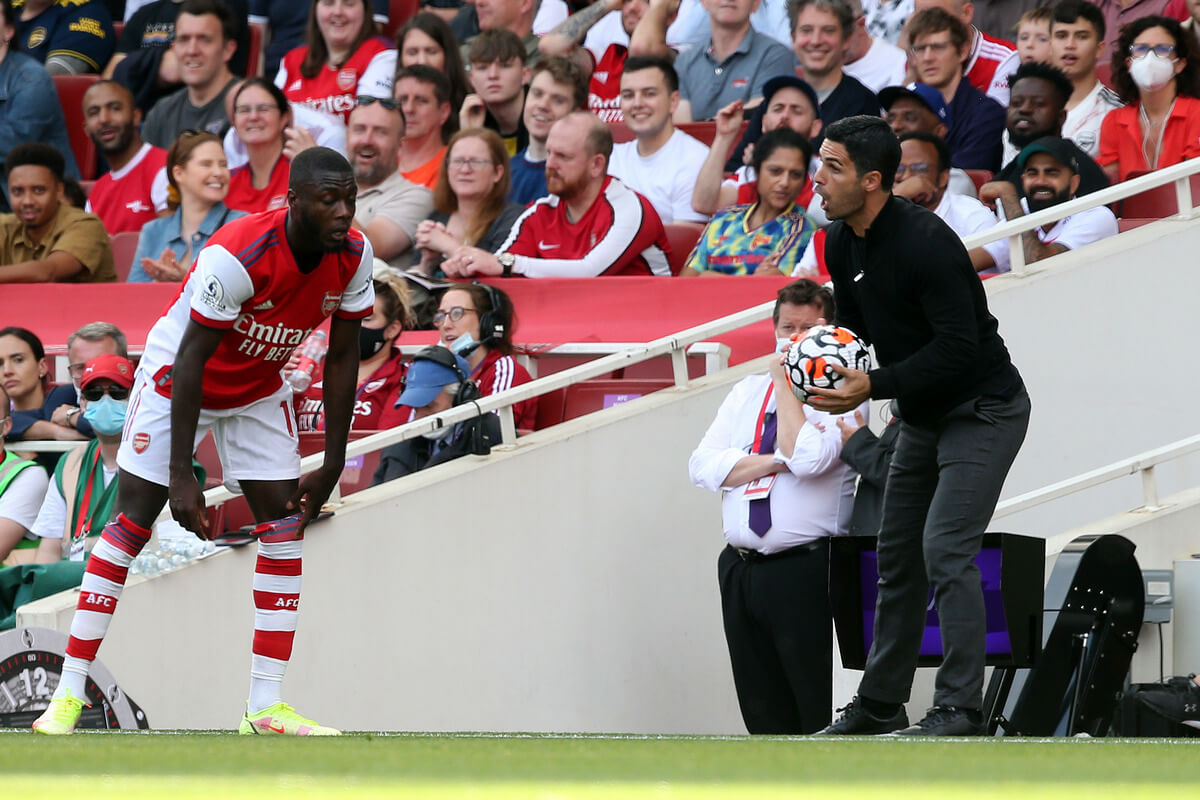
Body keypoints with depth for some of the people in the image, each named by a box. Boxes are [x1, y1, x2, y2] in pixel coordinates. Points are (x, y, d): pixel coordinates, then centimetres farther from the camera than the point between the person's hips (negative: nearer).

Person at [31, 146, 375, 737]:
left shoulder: (353, 257, -17)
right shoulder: (237, 255, -35)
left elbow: (342, 359, -5)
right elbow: (190, 362, -30)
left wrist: (332, 466, -5)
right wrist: (181, 475, -31)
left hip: (260, 389, 5)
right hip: (178, 377, -5)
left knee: (287, 523, -5)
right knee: (132, 523, -9)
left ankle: (265, 705, -4)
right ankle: (68, 694, -5)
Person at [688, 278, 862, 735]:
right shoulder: (746, 394, 17)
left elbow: (808, 458, -18)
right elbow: (703, 467, 5)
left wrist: (785, 385, -7)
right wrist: (775, 460, -8)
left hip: (803, 571, -6)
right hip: (741, 568, 6)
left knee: (818, 705, -8)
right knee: (761, 707, 8)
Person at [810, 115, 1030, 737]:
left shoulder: (924, 242, -26)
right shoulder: (841, 244, 1)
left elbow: (958, 347, -28)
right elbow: (852, 324, 17)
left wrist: (874, 386, -30)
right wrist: (830, 367, -4)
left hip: (982, 410, -9)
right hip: (921, 417, 9)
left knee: (945, 550, -18)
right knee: (897, 553, 11)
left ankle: (959, 709, -16)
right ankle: (881, 704, 19)